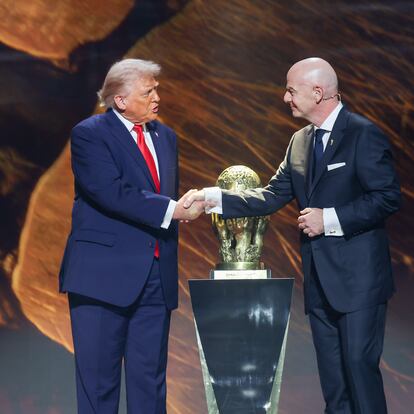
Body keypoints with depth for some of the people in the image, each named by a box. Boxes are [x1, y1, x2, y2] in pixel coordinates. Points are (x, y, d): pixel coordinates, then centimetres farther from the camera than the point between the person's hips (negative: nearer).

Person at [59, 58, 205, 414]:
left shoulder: (166, 136, 15)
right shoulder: (89, 134, -6)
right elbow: (113, 193, -20)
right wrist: (171, 210, -22)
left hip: (156, 275, 6)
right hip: (105, 275, -6)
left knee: (150, 378, 9)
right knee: (98, 378, 0)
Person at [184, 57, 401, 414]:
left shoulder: (364, 135, -10)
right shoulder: (300, 142, 13)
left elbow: (388, 197, -15)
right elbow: (271, 197, 11)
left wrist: (330, 219, -17)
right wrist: (214, 197, 1)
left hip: (358, 278, -8)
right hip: (320, 278, 8)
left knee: (359, 364, -9)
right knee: (331, 373, 11)